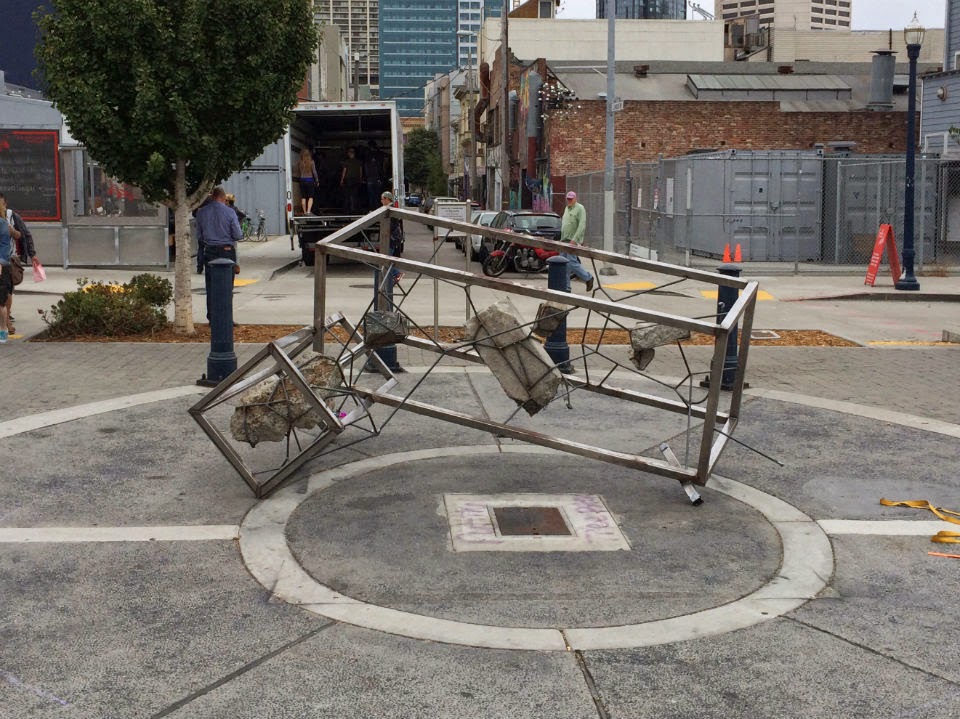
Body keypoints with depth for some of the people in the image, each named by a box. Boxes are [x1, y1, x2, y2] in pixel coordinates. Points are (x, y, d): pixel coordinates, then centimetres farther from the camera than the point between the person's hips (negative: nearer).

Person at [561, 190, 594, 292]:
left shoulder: (580, 208, -9)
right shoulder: (566, 208, 18)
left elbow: (582, 226, -18)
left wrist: (574, 239, -25)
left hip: (573, 241, -9)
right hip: (565, 241, 9)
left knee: (571, 262, -14)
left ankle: (588, 278, 0)